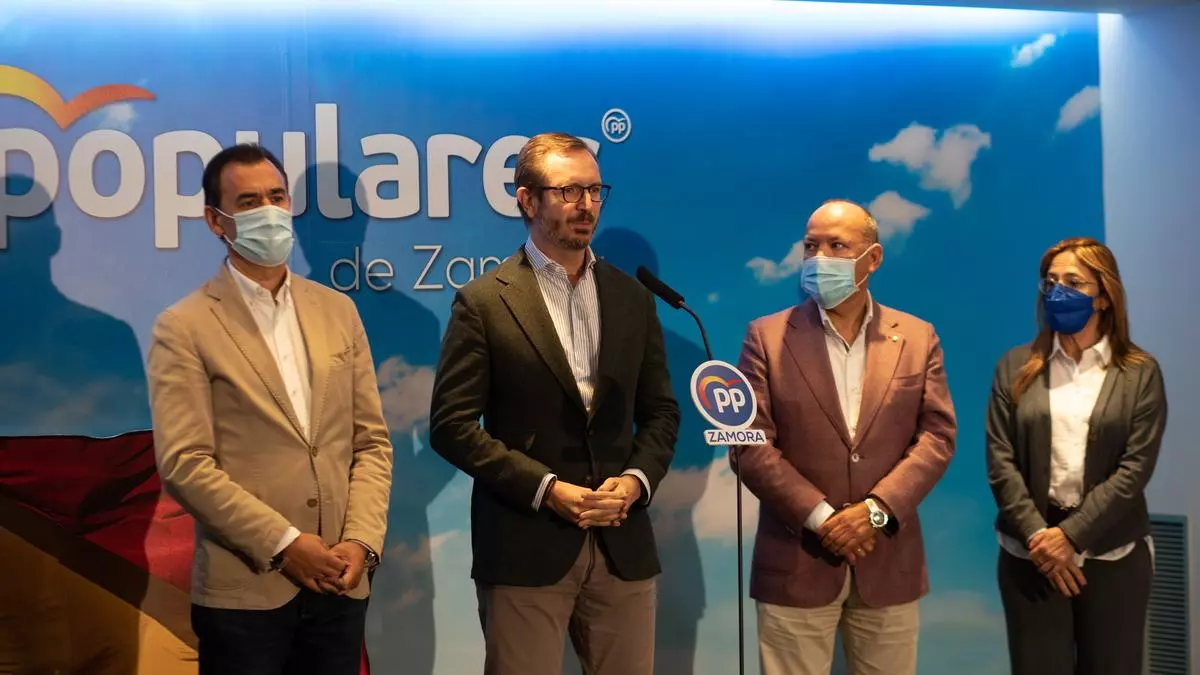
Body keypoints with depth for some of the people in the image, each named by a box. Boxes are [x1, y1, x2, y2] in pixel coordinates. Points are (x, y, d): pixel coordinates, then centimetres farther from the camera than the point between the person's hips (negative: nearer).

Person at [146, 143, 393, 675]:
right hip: (244, 590, -3)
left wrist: (362, 540, -5)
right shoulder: (184, 328, -4)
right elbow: (184, 464, -11)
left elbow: (371, 441, 7)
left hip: (339, 584, 4)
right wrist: (284, 543, -14)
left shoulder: (337, 310, 8)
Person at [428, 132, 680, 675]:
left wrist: (635, 480, -6)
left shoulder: (632, 297, 10)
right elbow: (452, 425, -8)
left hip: (623, 547, 4)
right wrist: (547, 488, -14)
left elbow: (660, 411, 12)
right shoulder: (484, 302, -4)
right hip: (525, 549, -3)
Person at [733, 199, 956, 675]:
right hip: (796, 562, -2)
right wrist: (821, 518, -14)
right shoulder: (767, 337, 0)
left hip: (889, 563, 2)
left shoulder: (918, 337, 7)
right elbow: (749, 446, -7)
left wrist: (876, 509, -14)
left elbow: (938, 436, -1)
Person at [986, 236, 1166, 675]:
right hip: (1031, 552, 1)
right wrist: (1037, 535, -12)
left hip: (1113, 555, -1)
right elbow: (1000, 460, -1)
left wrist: (1070, 535, -14)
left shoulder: (1140, 373, 1)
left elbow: (1135, 467, -7)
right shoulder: (1016, 367, 5)